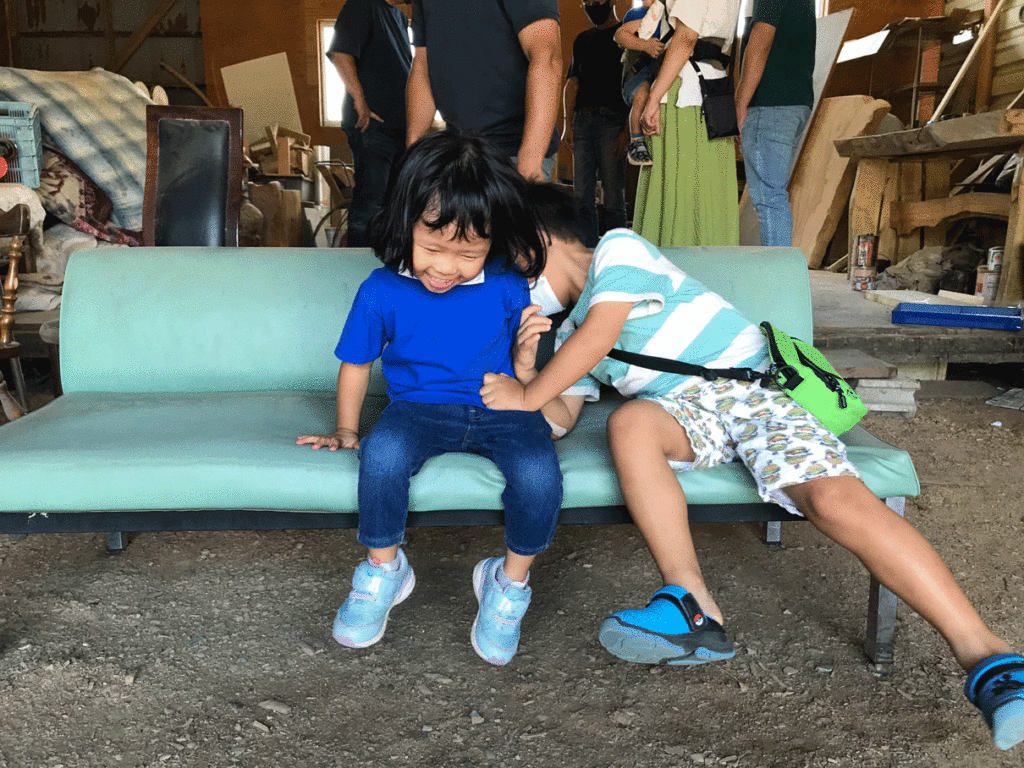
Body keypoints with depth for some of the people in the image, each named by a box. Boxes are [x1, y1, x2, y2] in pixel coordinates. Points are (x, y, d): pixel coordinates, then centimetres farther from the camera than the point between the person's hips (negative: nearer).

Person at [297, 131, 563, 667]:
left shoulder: (507, 286, -4)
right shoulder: (382, 291, -5)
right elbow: (356, 362, 10)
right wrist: (346, 430, 12)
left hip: (498, 409, 1)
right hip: (419, 407, 0)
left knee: (539, 473, -30)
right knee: (382, 454, -35)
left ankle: (510, 582, 0)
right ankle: (383, 569, -5)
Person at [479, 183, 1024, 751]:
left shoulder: (618, 248, 3)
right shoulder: (569, 334, 25)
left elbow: (600, 336, -12)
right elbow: (561, 419, 15)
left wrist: (526, 396, -6)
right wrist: (527, 374, -4)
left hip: (749, 385, -5)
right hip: (684, 408, 5)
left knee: (836, 499, -28)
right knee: (629, 422, -31)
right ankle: (694, 610, -34)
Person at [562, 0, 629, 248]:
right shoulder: (582, 39, 21)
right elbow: (572, 83, 19)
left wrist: (628, 130, -13)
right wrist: (568, 124, 6)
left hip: (611, 120, -5)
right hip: (582, 120, 5)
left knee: (613, 199, -7)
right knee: (582, 199, 2)